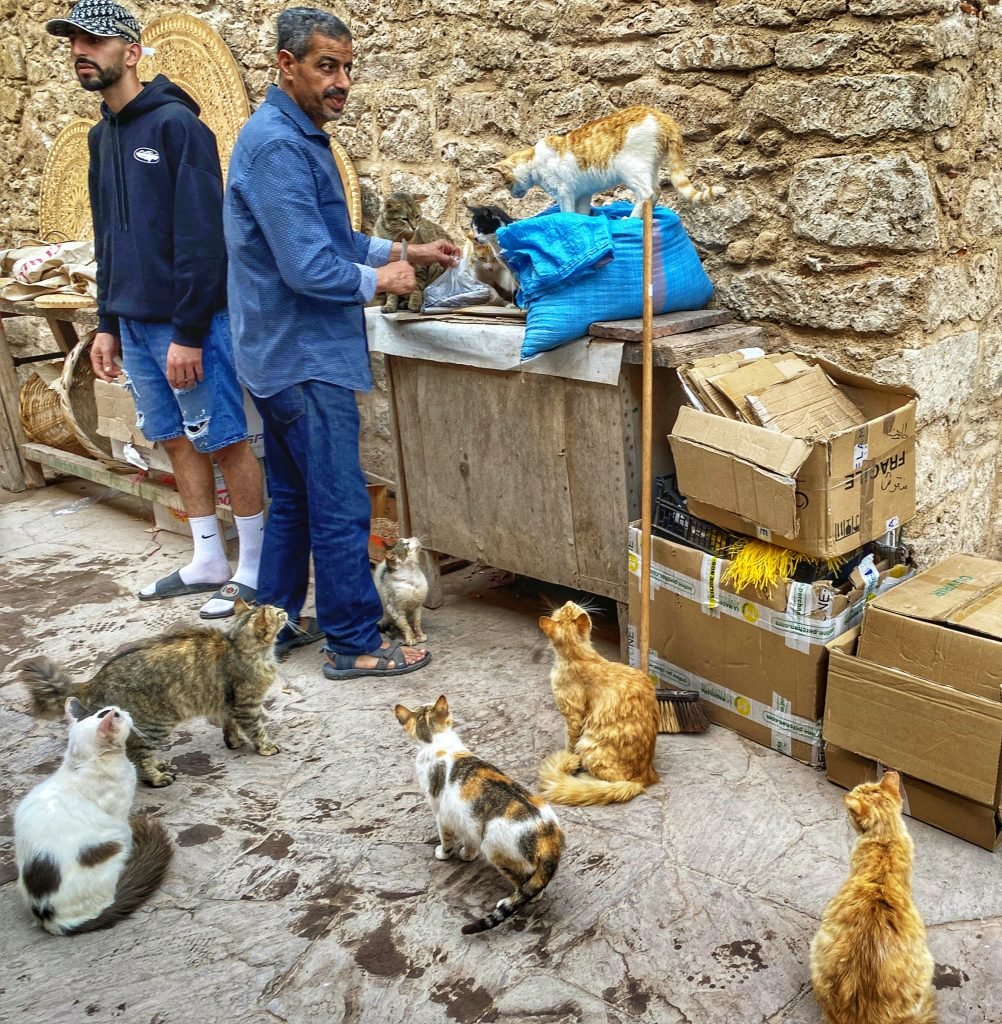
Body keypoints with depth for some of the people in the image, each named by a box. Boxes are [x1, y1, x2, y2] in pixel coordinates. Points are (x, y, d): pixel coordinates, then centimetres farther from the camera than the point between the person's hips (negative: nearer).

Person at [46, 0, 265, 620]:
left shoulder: (176, 124, -10)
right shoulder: (102, 136, 14)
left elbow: (202, 236, -16)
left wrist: (188, 332, -19)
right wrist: (109, 323, 15)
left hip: (189, 322, -8)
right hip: (135, 322, 8)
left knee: (225, 442, 0)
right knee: (175, 440, 13)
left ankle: (253, 572, 12)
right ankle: (209, 563, 25)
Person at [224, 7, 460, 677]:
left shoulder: (300, 138, 15)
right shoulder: (277, 146, -18)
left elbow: (333, 240, 23)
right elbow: (310, 268, -24)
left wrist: (406, 252, 13)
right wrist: (381, 281, -8)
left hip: (289, 355, 10)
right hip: (307, 359, -10)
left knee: (293, 502, 17)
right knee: (340, 509, -3)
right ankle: (354, 644, 9)